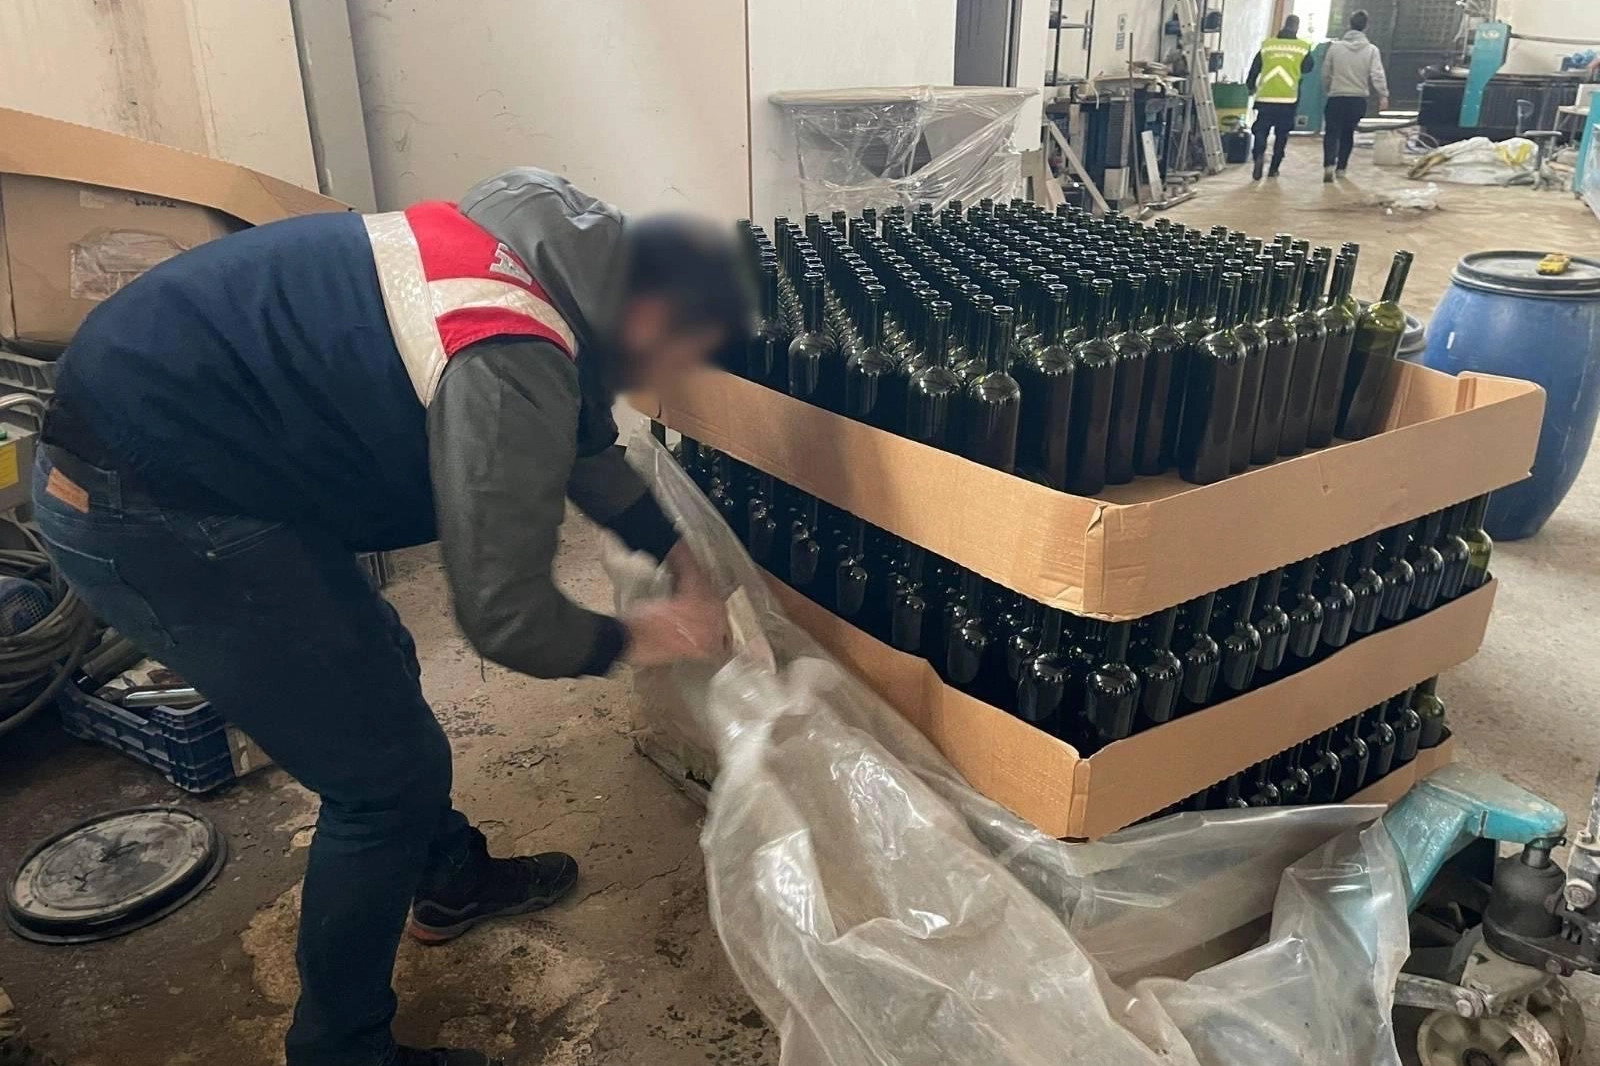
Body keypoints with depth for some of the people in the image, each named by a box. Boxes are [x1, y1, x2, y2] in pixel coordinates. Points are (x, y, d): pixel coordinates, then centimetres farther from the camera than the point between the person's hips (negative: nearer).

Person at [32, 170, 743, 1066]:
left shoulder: (534, 259, 4)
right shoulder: (509, 364, -27)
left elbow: (583, 442, 20)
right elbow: (507, 615, -22)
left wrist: (683, 562, 21)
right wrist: (634, 640, -2)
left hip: (156, 420, 10)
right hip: (149, 508, -10)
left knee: (376, 670, 23)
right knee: (387, 773, 0)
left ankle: (450, 879, 47)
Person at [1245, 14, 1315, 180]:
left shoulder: (1267, 44, 6)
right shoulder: (1303, 47, 2)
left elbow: (1254, 69, 9)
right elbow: (1308, 68, 12)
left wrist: (1251, 86, 25)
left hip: (1265, 97, 0)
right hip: (1289, 98, 0)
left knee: (1261, 131, 4)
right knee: (1282, 134, 11)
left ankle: (1259, 155, -24)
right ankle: (1274, 168, 13)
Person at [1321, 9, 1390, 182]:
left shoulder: (1335, 46, 0)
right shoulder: (1371, 49, -2)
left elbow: (1326, 73, 7)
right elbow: (1377, 75, -10)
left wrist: (1326, 91, 22)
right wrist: (1383, 96, -8)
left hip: (1336, 97, -1)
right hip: (1358, 99, 1)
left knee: (1332, 132, -2)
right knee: (1348, 133, 16)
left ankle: (1329, 165, -23)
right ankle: (1341, 167, 19)